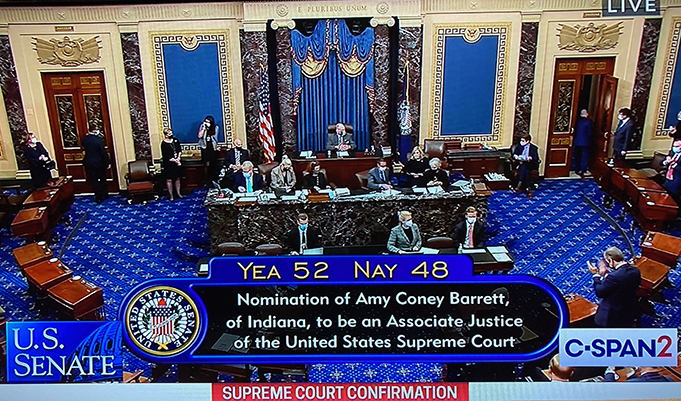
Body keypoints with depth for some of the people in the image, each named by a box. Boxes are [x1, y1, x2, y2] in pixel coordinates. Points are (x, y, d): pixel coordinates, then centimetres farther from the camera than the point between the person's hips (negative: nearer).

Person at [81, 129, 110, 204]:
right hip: (99, 163, -2)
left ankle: (98, 198, 8)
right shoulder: (99, 140, -17)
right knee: (102, 179, 15)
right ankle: (104, 195, 25)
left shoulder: (84, 139, -5)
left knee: (94, 181, 9)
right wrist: (107, 163, -5)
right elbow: (104, 153, -14)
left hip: (88, 163, 2)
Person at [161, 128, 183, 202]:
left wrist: (178, 158, -9)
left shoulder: (175, 140, 8)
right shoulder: (164, 143, -10)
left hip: (177, 162, 5)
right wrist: (174, 160, -15)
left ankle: (178, 193, 22)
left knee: (177, 178, 12)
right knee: (169, 179, -1)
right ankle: (170, 195, 6)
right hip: (168, 164, -5)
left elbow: (180, 150, 8)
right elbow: (165, 156, -13)